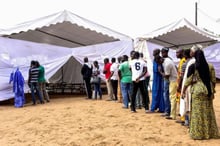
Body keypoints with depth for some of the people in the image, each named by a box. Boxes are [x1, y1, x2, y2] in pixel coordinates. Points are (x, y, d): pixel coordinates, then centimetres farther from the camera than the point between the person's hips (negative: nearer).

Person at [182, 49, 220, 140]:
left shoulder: (193, 67, -6)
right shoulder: (208, 66, 5)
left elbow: (188, 80, -6)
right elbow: (212, 79, 7)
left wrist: (183, 91, 2)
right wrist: (212, 91, 15)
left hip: (197, 91, -4)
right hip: (208, 90, 4)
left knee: (198, 112, 3)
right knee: (208, 111, 12)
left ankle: (198, 133, 9)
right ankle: (210, 132, 22)